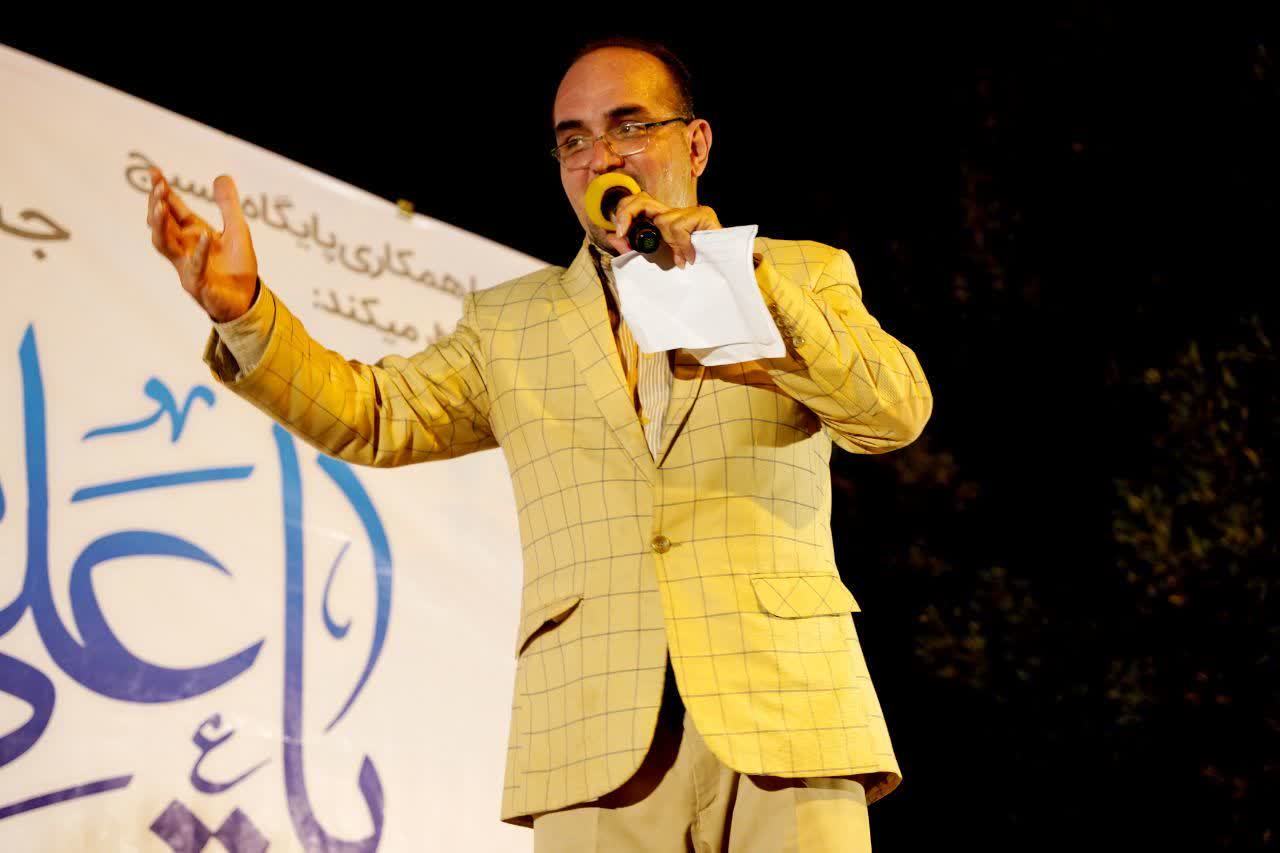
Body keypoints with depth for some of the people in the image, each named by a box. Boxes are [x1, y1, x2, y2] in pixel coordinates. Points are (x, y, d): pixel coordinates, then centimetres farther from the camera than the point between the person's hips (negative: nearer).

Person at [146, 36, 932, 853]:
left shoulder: (804, 275, 16)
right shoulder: (510, 324, 21)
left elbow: (896, 411, 1)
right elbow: (371, 414, 9)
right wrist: (244, 307, -7)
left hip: (785, 720, -1)